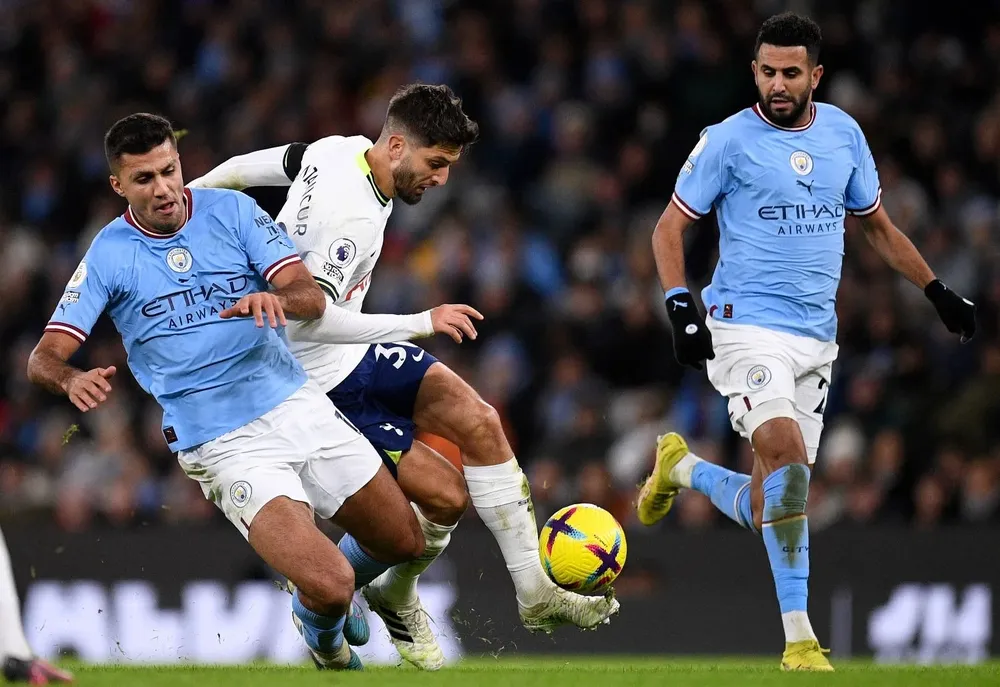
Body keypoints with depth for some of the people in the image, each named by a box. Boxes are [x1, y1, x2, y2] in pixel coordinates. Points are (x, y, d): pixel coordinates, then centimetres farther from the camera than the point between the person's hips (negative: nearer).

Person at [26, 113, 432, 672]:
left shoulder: (232, 210, 1)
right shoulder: (108, 255, -4)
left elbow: (312, 298, -7)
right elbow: (44, 358, -8)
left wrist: (276, 299, -31)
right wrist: (73, 379, -32)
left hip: (298, 406, 4)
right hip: (225, 449, -4)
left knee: (406, 546, 9)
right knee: (330, 588, -19)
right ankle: (324, 638, 19)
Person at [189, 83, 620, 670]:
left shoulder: (338, 151, 0)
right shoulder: (351, 214, -29)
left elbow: (248, 167, 14)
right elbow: (308, 317, -36)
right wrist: (421, 324, -34)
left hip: (359, 355, 10)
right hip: (325, 385, -10)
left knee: (479, 424, -8)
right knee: (447, 496, -12)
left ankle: (536, 592, 1)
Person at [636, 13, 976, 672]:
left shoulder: (844, 134, 9)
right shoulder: (728, 141, -4)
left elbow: (877, 224, 22)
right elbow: (669, 228, 0)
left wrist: (938, 291, 19)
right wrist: (681, 307, -13)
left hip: (817, 336, 5)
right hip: (748, 326, -5)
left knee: (772, 499, 4)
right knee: (786, 458, -25)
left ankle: (681, 469, 34)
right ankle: (800, 637, -17)